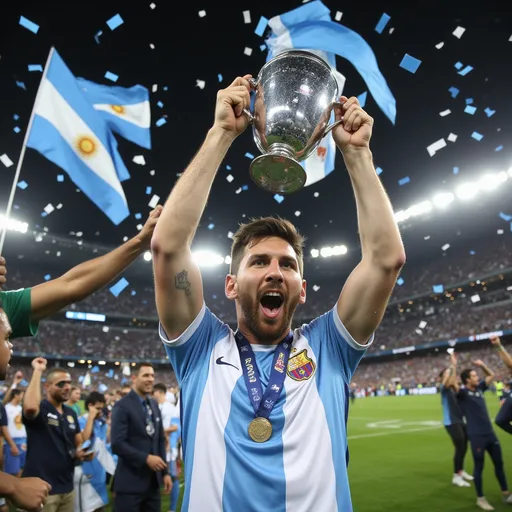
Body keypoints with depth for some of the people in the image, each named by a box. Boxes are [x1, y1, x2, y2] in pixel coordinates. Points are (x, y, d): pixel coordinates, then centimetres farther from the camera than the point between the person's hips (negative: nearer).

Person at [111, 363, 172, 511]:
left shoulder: (154, 405, 9)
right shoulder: (122, 406, -13)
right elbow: (117, 444, -19)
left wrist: (165, 472, 9)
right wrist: (146, 458, -19)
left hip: (153, 480, 7)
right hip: (130, 481, -6)